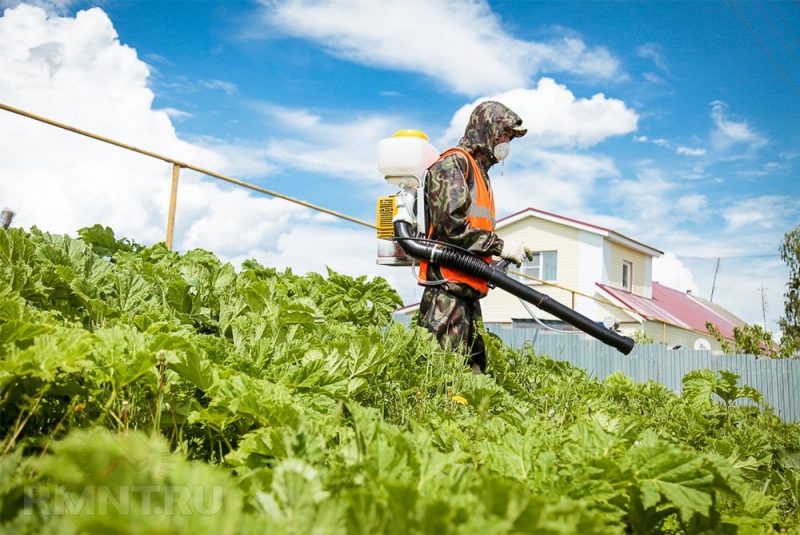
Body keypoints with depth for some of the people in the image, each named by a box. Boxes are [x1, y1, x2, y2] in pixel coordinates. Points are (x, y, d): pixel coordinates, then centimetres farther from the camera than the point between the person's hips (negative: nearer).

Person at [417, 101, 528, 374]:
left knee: (473, 367, 9)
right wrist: (500, 246, -13)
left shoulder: (479, 172, 25)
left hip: (468, 289, 10)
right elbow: (450, 223, -17)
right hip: (447, 287, -10)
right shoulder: (454, 163, -4)